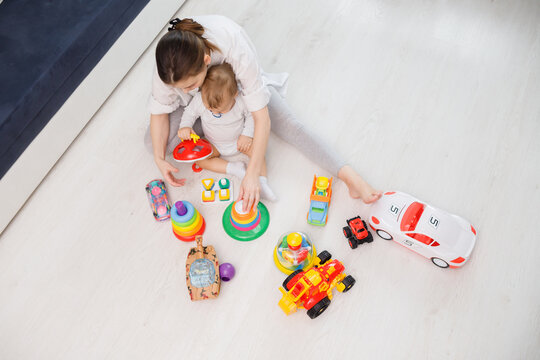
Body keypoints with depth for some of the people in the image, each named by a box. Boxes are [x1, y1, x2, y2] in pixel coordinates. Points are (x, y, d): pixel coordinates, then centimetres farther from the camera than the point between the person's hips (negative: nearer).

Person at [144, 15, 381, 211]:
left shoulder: (236, 51, -44)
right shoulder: (170, 65, -35)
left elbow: (262, 118, -41)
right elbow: (159, 111, -16)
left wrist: (252, 175, -43)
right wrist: (159, 159, -26)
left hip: (239, 81, -3)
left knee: (289, 125, -20)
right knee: (153, 141, -14)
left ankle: (350, 176, -16)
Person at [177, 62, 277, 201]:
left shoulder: (241, 101, -30)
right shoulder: (199, 100, -26)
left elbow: (251, 116, -11)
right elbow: (190, 112, -6)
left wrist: (247, 134, -21)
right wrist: (185, 126, -23)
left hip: (239, 140, -1)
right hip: (214, 145, 1)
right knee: (198, 159, -19)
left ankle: (262, 182, -18)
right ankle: (233, 168, -19)